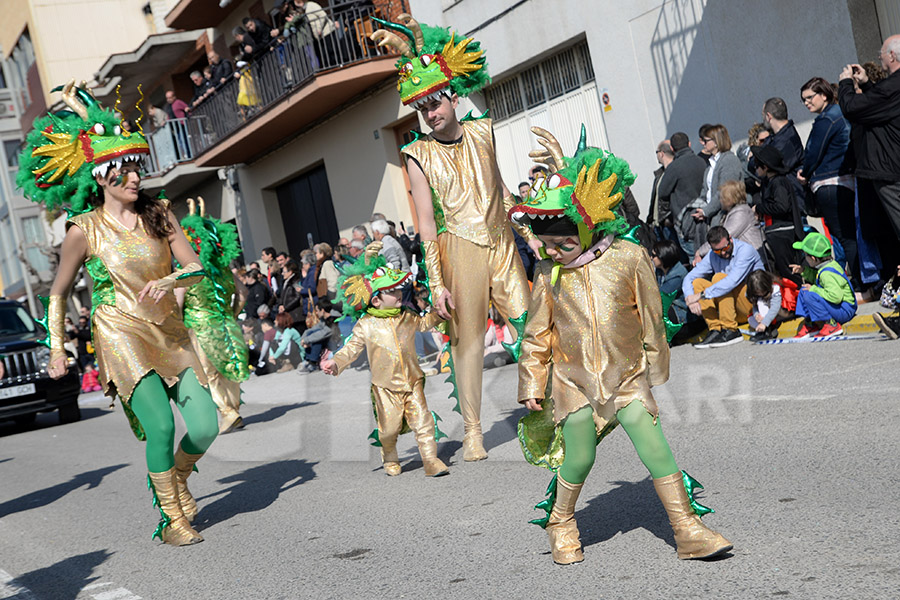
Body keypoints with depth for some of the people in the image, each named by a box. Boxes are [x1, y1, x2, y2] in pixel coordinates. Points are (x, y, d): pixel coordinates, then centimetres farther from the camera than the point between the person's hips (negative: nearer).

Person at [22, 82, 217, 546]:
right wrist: (56, 349, 2)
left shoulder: (158, 214, 5)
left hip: (169, 332, 4)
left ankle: (175, 482, 26)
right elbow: (58, 293, 7)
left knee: (205, 425, -7)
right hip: (120, 333, -4)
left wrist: (168, 281, -19)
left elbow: (197, 269, 2)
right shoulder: (85, 230, -3)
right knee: (160, 424, -19)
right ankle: (170, 518, 1)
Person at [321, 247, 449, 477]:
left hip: (412, 380, 3)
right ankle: (390, 460, 27)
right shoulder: (365, 325, -4)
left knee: (423, 421, -3)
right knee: (389, 427, 2)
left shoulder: (406, 317, 7)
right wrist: (336, 362, -17)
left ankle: (431, 460, 5)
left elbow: (424, 322, 27)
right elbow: (352, 348, -2)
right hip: (385, 385, -3)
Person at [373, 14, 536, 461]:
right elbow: (426, 224, -5)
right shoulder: (419, 155, -3)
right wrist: (436, 282, -7)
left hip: (501, 242, 4)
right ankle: (472, 429, 7)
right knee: (467, 337, -1)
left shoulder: (481, 131, 6)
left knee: (528, 323, 2)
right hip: (459, 250, -3)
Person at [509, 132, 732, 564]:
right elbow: (538, 333, 6)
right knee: (579, 457, 0)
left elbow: (651, 317, 3)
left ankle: (687, 529, 3)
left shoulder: (628, 258, -9)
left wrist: (655, 366, 11)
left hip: (627, 377, -1)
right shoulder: (549, 273, -4)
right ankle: (561, 524, 26)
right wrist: (533, 385, 8)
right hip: (574, 380, 1)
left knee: (655, 447, -7)